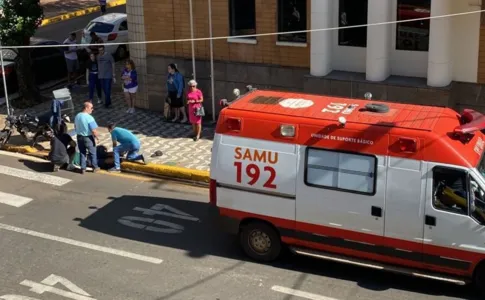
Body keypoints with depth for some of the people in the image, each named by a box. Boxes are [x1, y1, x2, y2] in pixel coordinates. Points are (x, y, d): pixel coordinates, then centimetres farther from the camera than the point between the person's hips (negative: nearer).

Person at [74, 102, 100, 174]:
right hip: (88, 138, -5)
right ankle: (95, 167, 25)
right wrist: (97, 137, -8)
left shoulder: (77, 116, -3)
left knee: (82, 153, 16)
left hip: (79, 136, 6)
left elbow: (75, 127, 11)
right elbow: (94, 130, -24)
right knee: (92, 152, 13)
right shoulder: (89, 118, -24)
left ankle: (83, 168, 19)